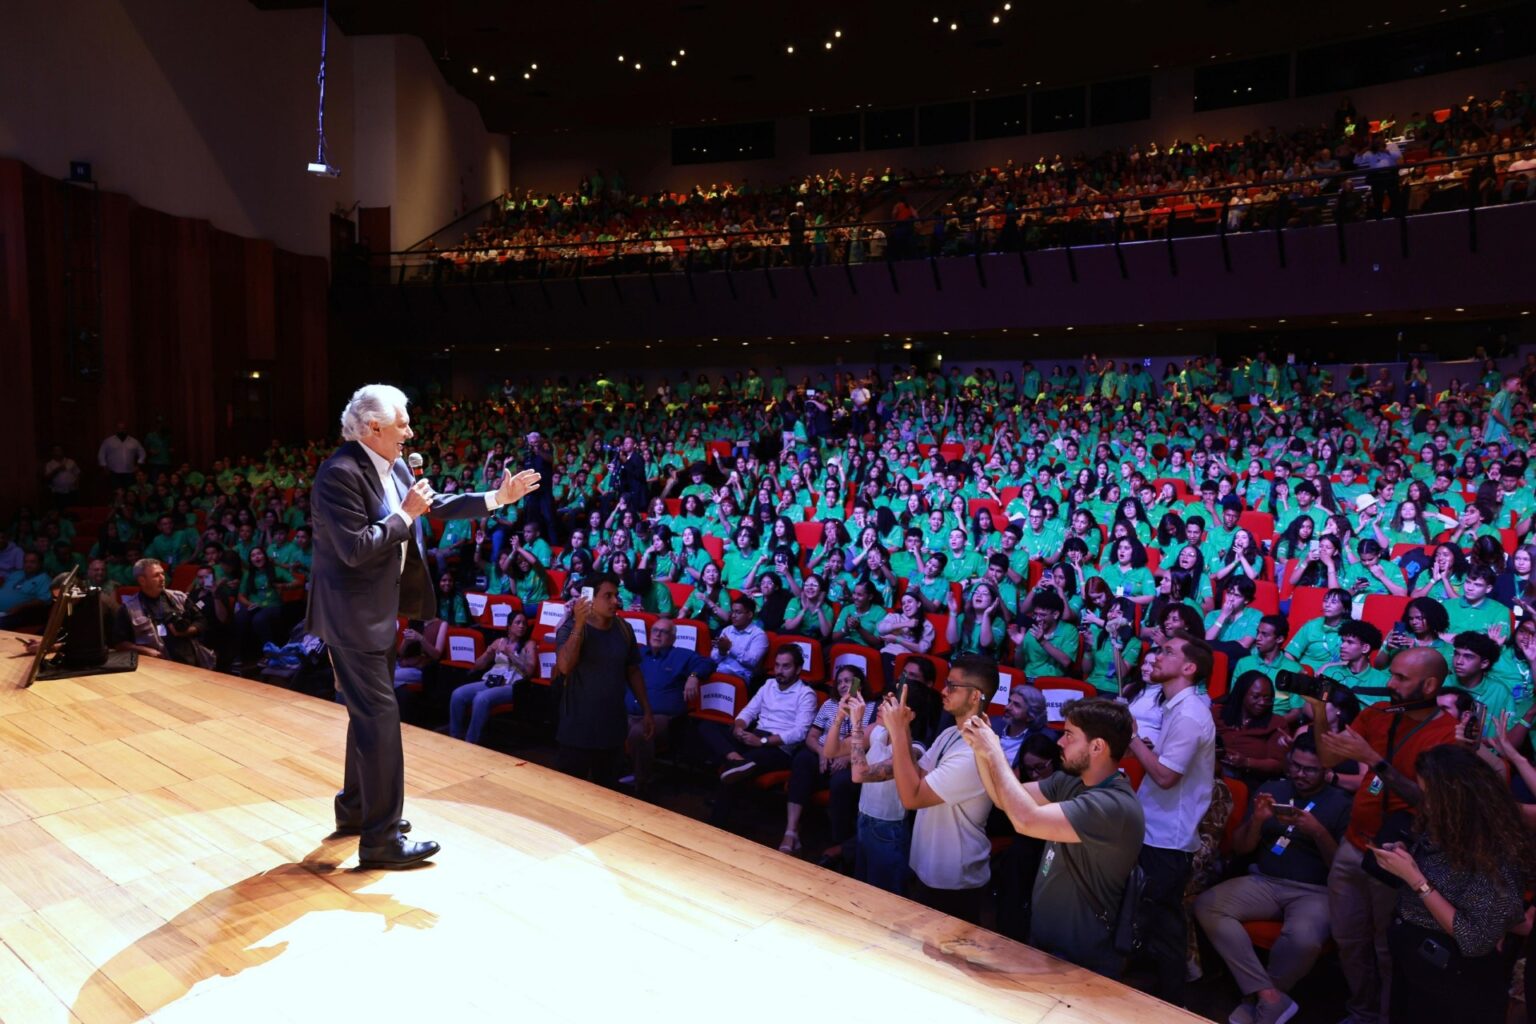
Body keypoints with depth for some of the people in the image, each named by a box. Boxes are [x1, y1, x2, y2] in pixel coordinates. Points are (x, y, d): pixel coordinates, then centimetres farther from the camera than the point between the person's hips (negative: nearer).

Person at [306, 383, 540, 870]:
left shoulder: (392, 466, 6)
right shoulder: (340, 474, -22)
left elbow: (435, 505, 15)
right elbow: (356, 548, -27)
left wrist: (497, 498, 11)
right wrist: (405, 514, -20)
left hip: (380, 610, 10)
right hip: (351, 614, -10)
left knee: (370, 712, 20)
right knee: (379, 716, -6)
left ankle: (355, 808, 36)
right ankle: (381, 838, 3)